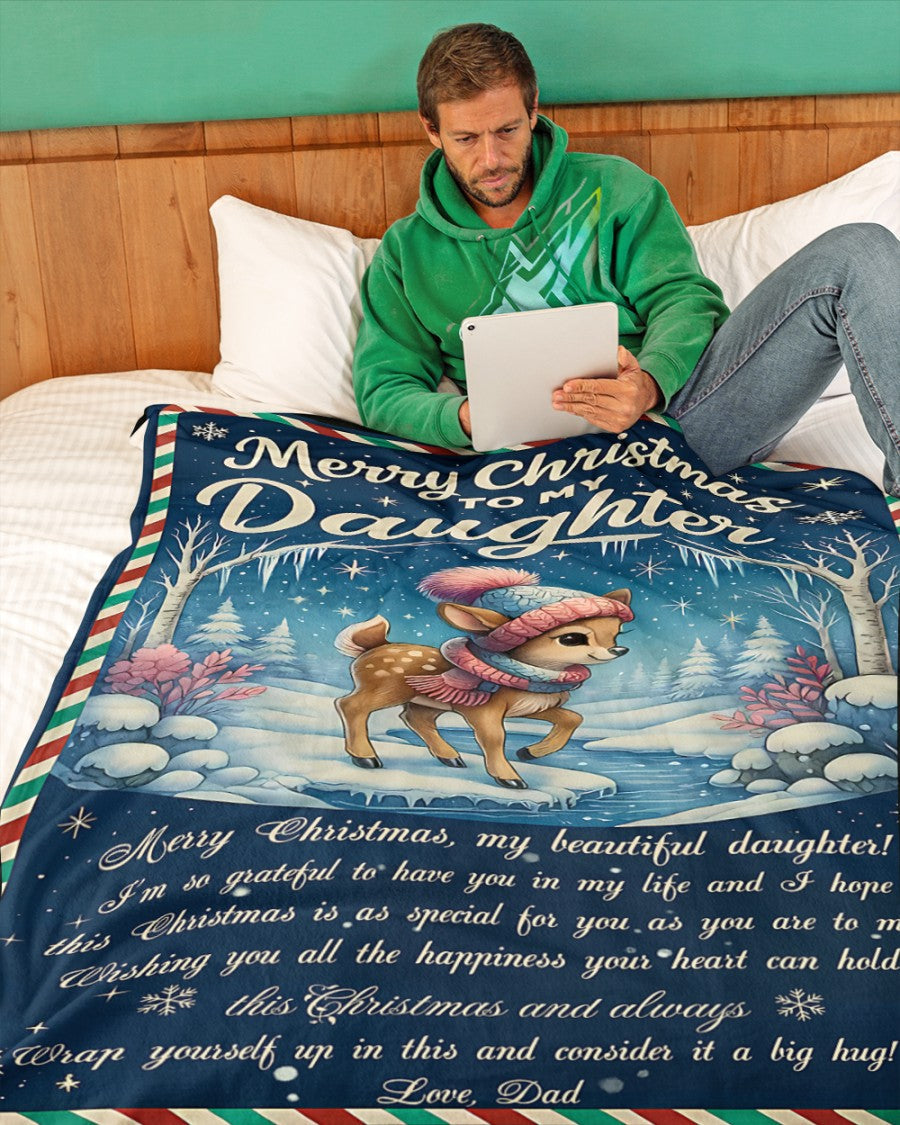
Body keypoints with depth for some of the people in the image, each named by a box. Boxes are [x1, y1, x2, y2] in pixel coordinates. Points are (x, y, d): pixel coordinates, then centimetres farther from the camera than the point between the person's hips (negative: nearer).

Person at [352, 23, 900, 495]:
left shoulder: (612, 186, 17)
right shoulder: (407, 252, 16)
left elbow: (682, 298, 6)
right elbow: (383, 391, 10)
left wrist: (650, 381, -18)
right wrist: (462, 419, -15)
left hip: (675, 400, 3)